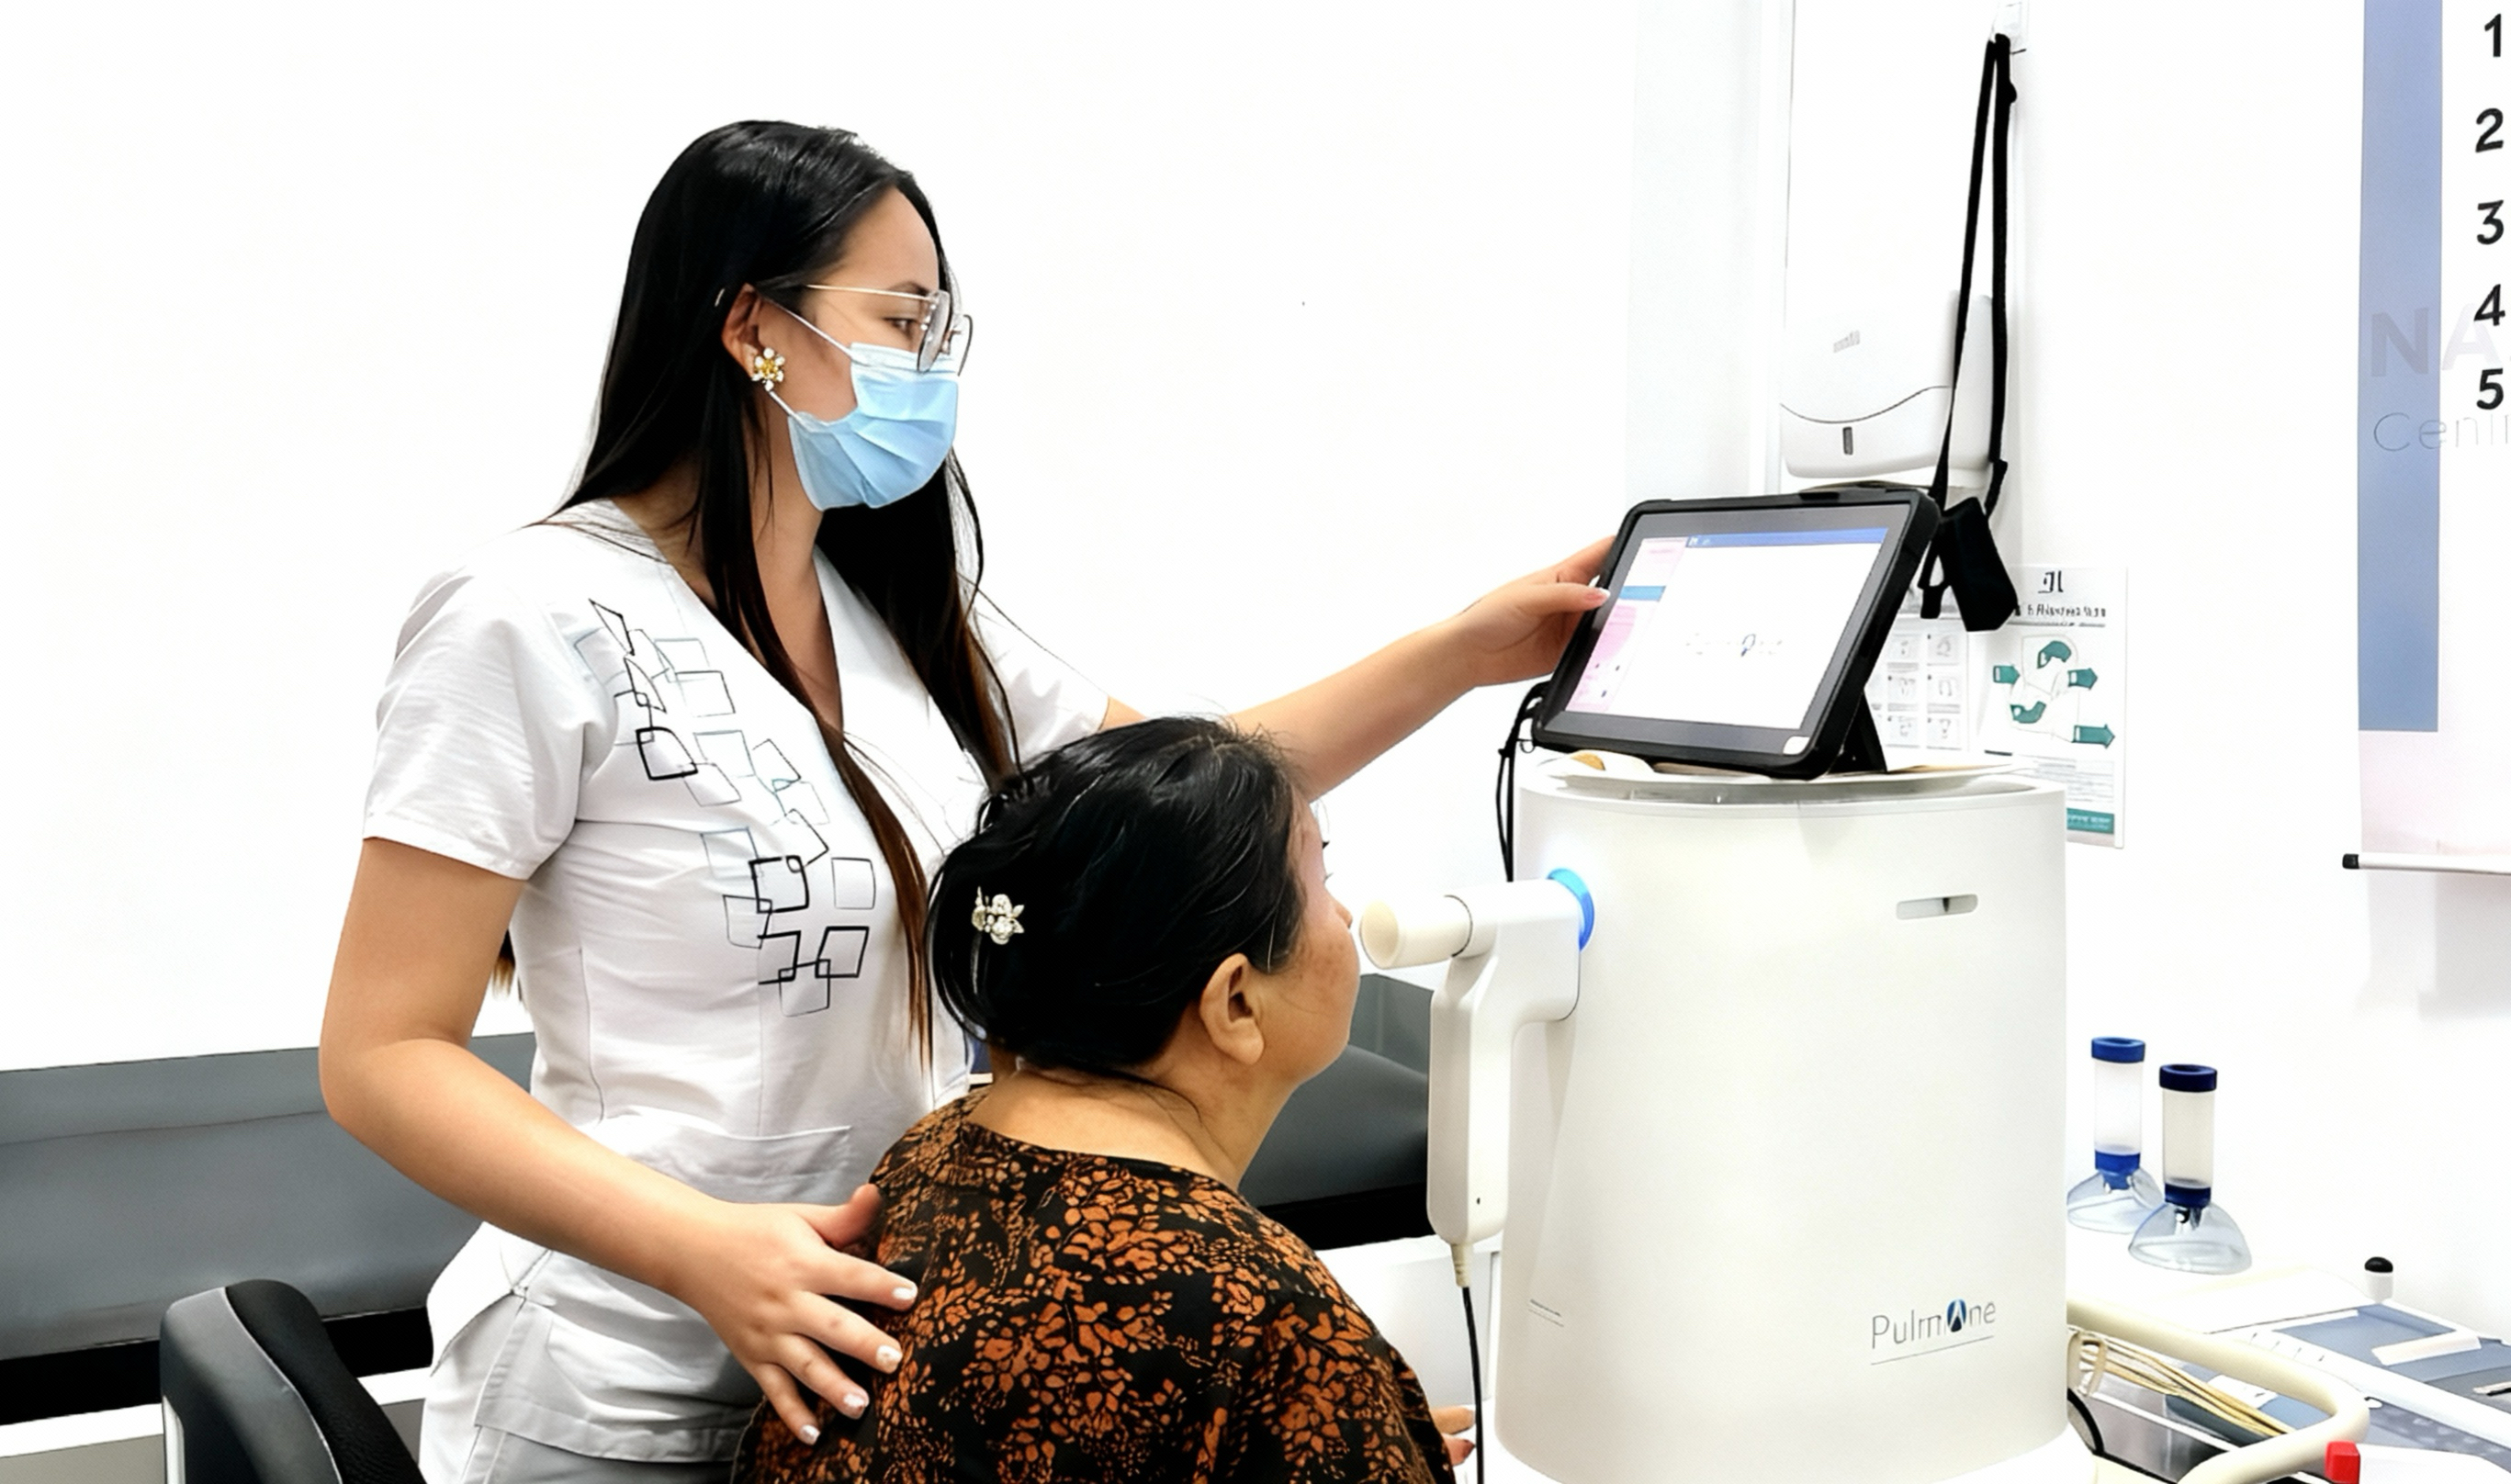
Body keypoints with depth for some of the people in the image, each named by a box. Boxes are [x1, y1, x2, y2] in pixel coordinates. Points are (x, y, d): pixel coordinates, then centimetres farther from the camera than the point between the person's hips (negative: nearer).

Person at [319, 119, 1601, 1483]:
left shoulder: (905, 617, 6)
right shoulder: (534, 623, -14)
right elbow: (384, 1057, -15)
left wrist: (1466, 653, 4)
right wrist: (700, 1247, -28)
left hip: (881, 1342, 6)